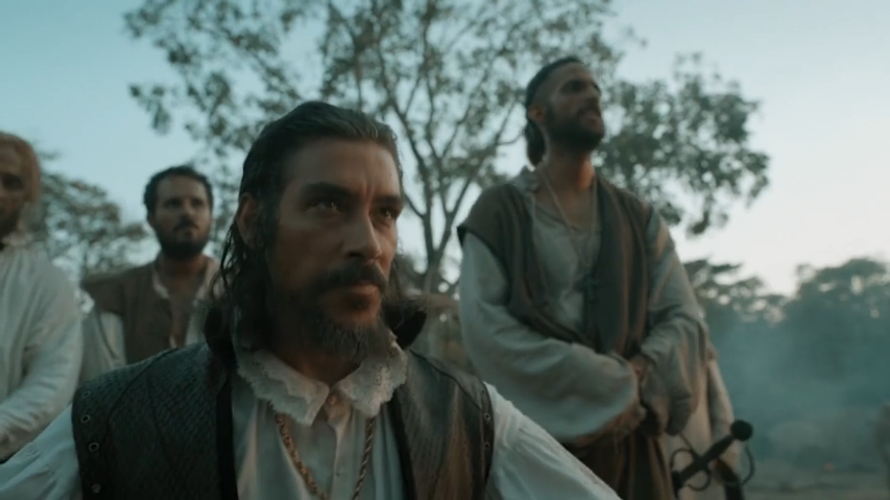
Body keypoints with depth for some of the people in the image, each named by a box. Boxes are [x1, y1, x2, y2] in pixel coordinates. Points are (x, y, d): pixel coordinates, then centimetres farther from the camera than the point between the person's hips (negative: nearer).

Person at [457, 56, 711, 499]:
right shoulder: (498, 212, 0)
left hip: (628, 441, 3)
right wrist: (614, 383, -15)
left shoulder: (639, 218, 12)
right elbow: (485, 328, -12)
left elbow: (684, 322, 4)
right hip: (530, 437, -3)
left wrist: (635, 380, -16)